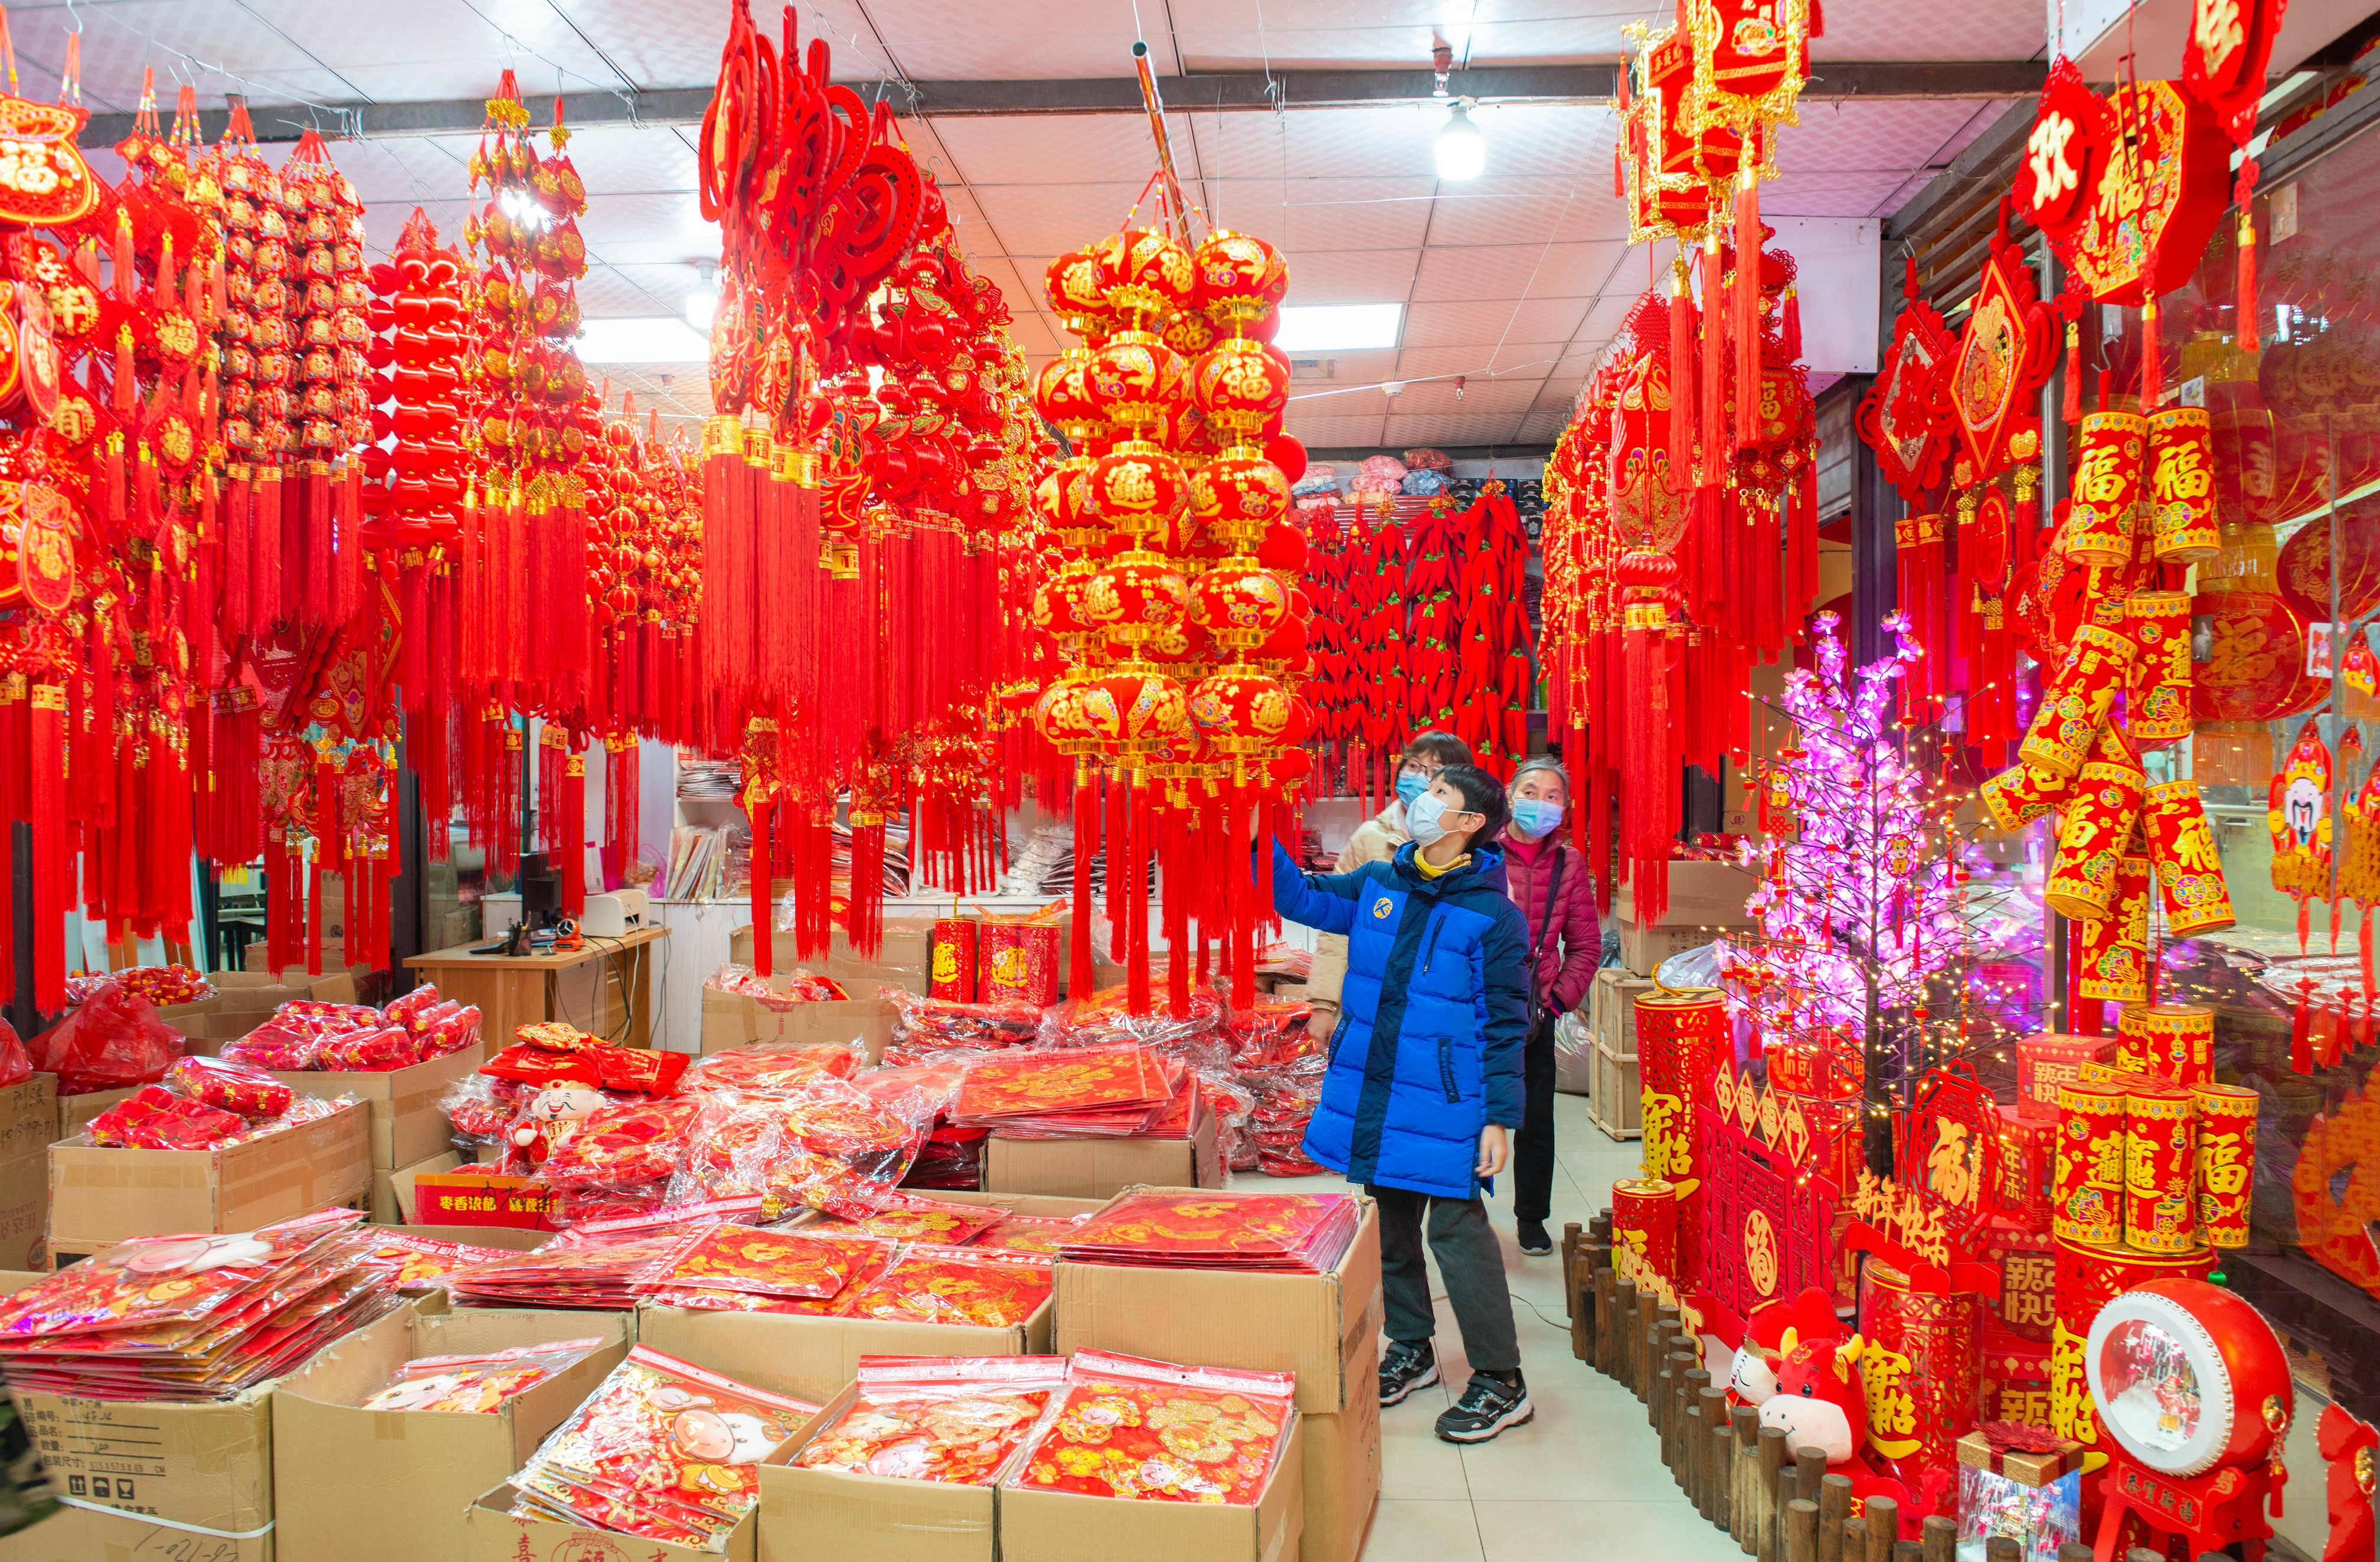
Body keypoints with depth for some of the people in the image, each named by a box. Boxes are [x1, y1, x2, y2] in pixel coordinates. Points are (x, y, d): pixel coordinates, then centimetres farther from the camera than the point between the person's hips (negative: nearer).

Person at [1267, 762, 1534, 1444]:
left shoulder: (1492, 915, -10)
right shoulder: (1377, 885, 5)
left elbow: (1505, 1025, -8)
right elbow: (1302, 898, 12)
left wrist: (1501, 1118, -11)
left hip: (1444, 1103, -6)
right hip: (1371, 1091, 6)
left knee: (1457, 1231, -3)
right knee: (1390, 1223, 17)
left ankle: (1501, 1383, 10)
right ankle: (1411, 1348, 35)